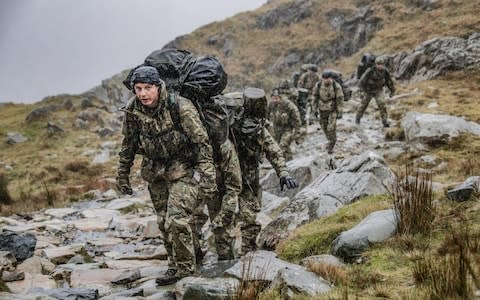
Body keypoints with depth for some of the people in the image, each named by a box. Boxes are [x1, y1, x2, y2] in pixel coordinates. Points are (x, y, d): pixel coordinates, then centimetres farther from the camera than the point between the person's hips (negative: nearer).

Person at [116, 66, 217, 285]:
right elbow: (128, 144, 7)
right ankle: (175, 264, 28)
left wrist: (207, 176, -21)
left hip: (184, 170, -5)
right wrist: (122, 175, 12)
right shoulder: (133, 111, -8)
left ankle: (184, 267, 5)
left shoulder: (181, 108, -22)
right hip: (156, 172, 5)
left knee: (178, 220, -13)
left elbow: (201, 142, -18)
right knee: (164, 222, 11)